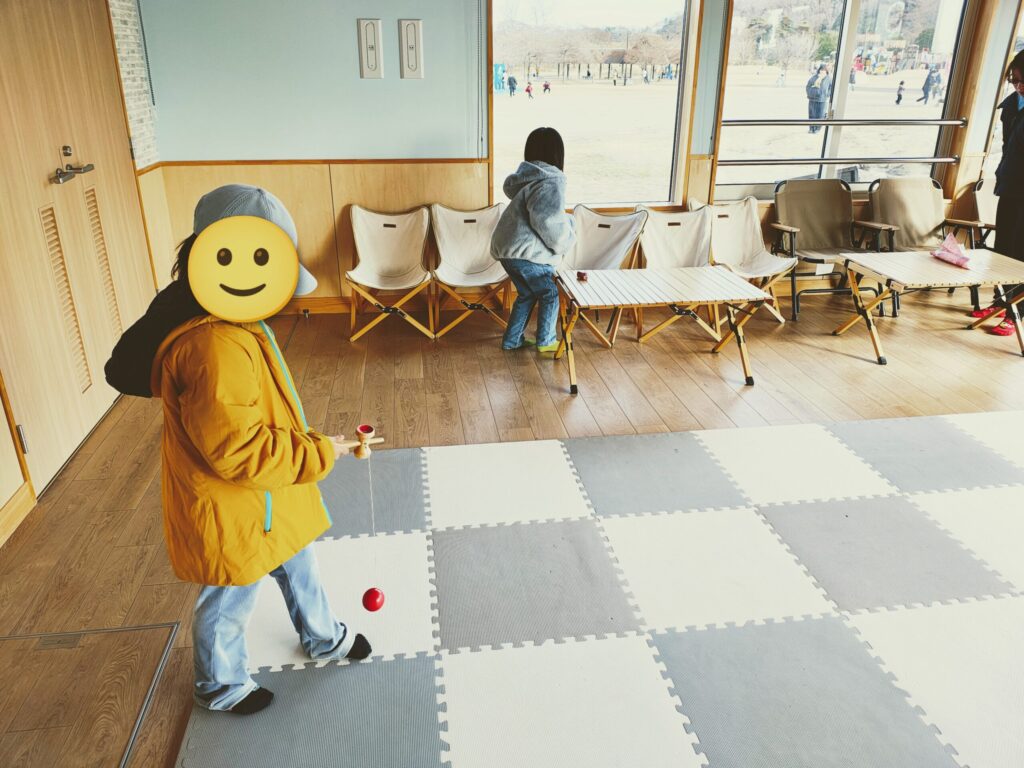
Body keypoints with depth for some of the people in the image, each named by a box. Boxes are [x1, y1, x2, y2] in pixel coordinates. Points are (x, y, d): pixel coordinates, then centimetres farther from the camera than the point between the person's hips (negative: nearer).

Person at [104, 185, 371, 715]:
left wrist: (304, 443, 15)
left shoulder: (227, 323, -1)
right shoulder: (215, 349, -36)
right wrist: (320, 452, -24)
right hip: (230, 511, -9)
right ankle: (221, 687, 45)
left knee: (298, 567, 28)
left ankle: (323, 639, 54)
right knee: (231, 604, 17)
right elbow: (238, 452, -34)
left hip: (265, 498, 10)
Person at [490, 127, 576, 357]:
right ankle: (545, 342, 16)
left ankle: (512, 339, 27)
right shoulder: (551, 180, -13)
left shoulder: (526, 177, 15)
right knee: (550, 293, 8)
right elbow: (547, 220, -23)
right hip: (525, 251, -9)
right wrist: (564, 241, -5)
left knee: (527, 294, 22)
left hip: (506, 246, 9)